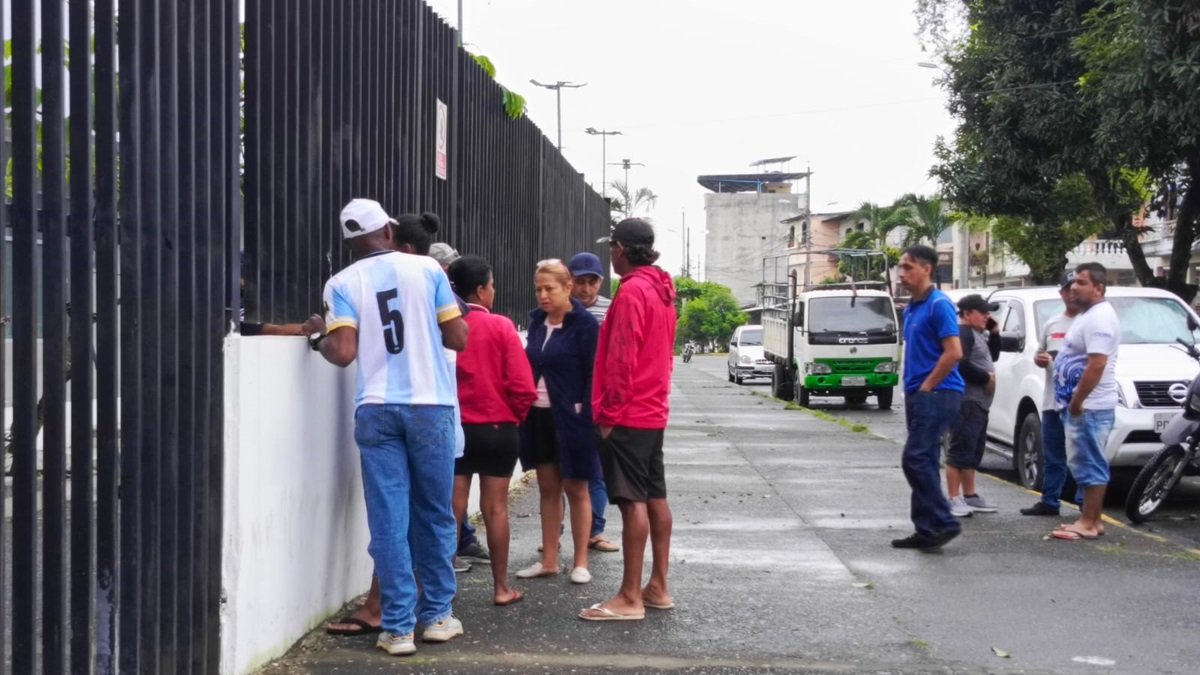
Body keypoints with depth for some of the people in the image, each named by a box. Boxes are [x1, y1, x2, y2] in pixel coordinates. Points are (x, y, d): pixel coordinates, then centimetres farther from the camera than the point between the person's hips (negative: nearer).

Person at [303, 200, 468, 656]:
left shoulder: (342, 283, 3)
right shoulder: (427, 270, 3)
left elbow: (344, 354, -6)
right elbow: (458, 339, 3)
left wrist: (317, 337, 14)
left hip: (377, 410, 0)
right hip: (430, 405, 0)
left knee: (389, 519, 2)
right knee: (434, 513, 12)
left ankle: (398, 627, 2)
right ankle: (437, 615, 20)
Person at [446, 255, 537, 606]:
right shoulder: (501, 327, -9)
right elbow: (522, 387, -12)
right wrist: (515, 416, 6)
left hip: (453, 429, 2)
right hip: (497, 428, -2)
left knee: (451, 508, 6)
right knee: (495, 507, 5)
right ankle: (501, 587, 12)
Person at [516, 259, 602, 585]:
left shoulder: (584, 325, -10)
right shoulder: (537, 321, 8)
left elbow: (593, 375, -12)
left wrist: (583, 413, -18)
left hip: (570, 419, -6)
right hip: (539, 416, 6)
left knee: (575, 489, 4)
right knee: (547, 488, 11)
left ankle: (581, 562, 12)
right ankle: (549, 560, 18)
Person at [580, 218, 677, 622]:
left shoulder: (632, 291, -15)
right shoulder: (660, 290, 14)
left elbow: (621, 360, -19)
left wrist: (609, 414, -16)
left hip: (628, 415, -10)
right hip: (654, 411, 10)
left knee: (633, 501, -8)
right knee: (655, 497, 12)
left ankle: (630, 598, -6)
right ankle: (658, 588, 18)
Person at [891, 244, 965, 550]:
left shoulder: (939, 305, -12)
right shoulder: (911, 308, 15)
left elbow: (954, 352, -19)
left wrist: (926, 387, -14)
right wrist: (912, 389, 14)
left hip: (936, 395, -10)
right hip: (918, 395, 10)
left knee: (916, 459, -13)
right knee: (923, 462, 10)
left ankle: (943, 522, -7)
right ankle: (927, 530, 13)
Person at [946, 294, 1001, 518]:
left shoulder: (978, 333, 21)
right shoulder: (961, 333, -12)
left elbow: (993, 356, 27)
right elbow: (961, 365, -23)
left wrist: (994, 333, 14)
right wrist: (987, 377, -13)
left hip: (979, 402, 11)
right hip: (966, 401, -11)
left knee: (974, 452, 15)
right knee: (960, 451, -11)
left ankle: (970, 496, 22)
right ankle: (954, 499, -10)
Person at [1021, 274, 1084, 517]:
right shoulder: (1051, 325, 16)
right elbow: (1039, 354, 25)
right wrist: (1039, 359, 3)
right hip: (1053, 401, 6)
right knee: (1053, 458, 12)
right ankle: (1049, 502, 19)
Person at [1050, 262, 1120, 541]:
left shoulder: (1099, 318, -17)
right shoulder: (1088, 315, 17)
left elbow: (1097, 365, -25)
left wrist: (1077, 401, -22)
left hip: (1090, 407, -11)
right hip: (1081, 405, 11)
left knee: (1089, 464, -8)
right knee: (1085, 464, 13)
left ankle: (1089, 523, -5)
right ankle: (1090, 520, 18)